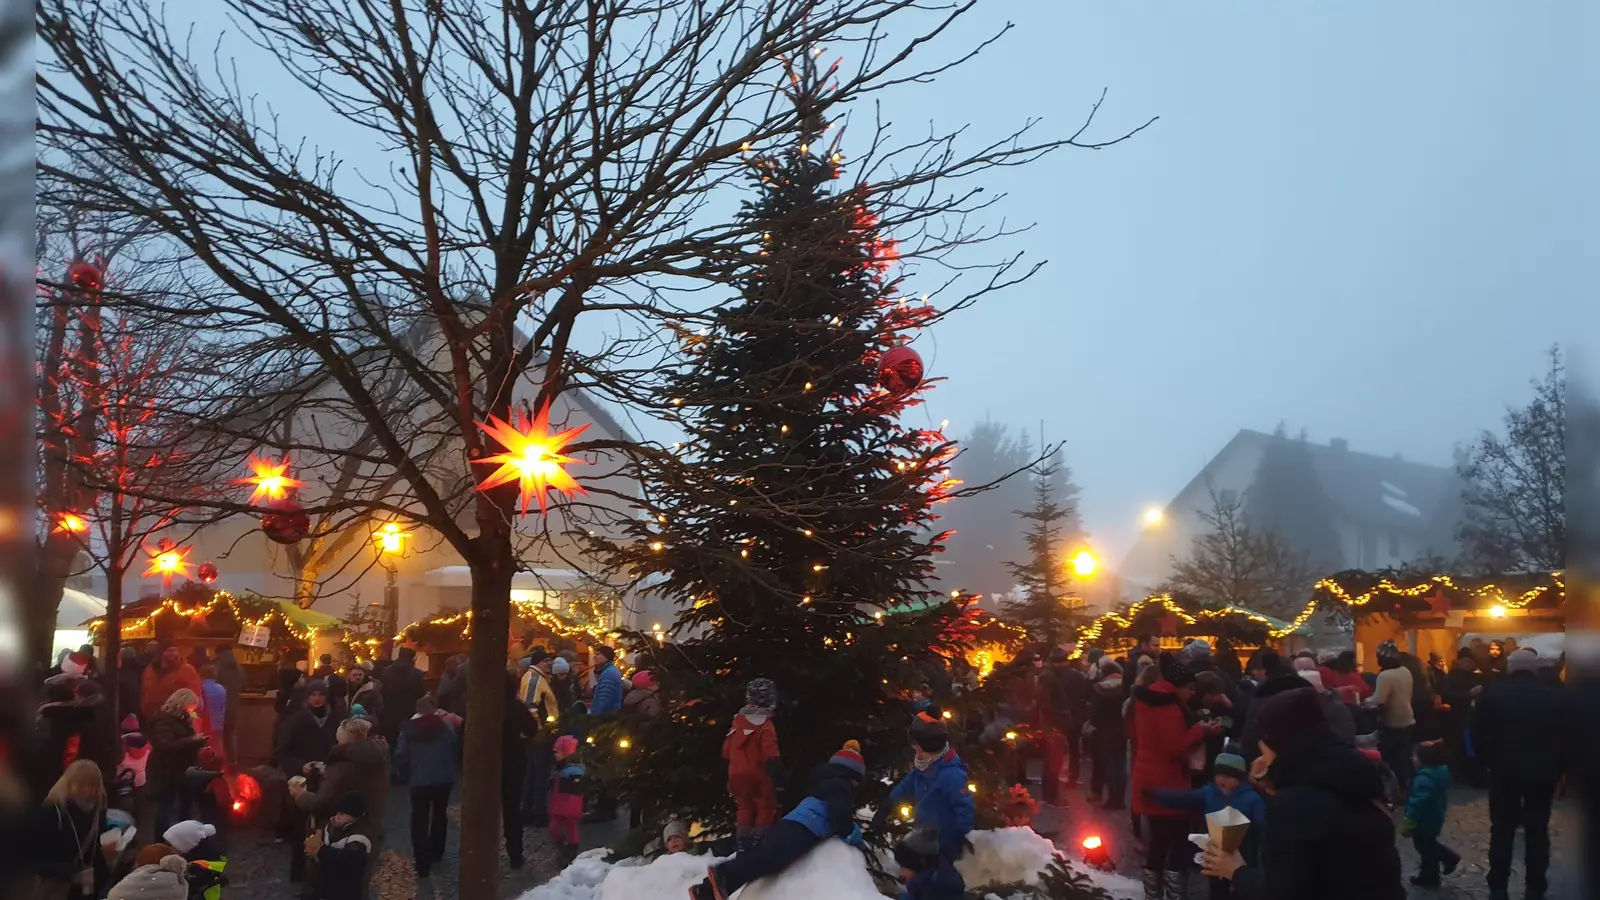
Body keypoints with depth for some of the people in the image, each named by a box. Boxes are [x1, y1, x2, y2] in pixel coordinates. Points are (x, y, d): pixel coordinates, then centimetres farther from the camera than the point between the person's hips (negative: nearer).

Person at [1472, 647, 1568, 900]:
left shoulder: (1492, 693, -5)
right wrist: (1558, 768, 7)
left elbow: (1478, 735, -6)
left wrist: (1490, 762, 7)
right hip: (1543, 771, 1)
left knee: (1502, 830, 9)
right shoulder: (1556, 696, -3)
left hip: (1504, 769, 0)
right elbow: (1567, 737, -3)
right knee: (1538, 831, 10)